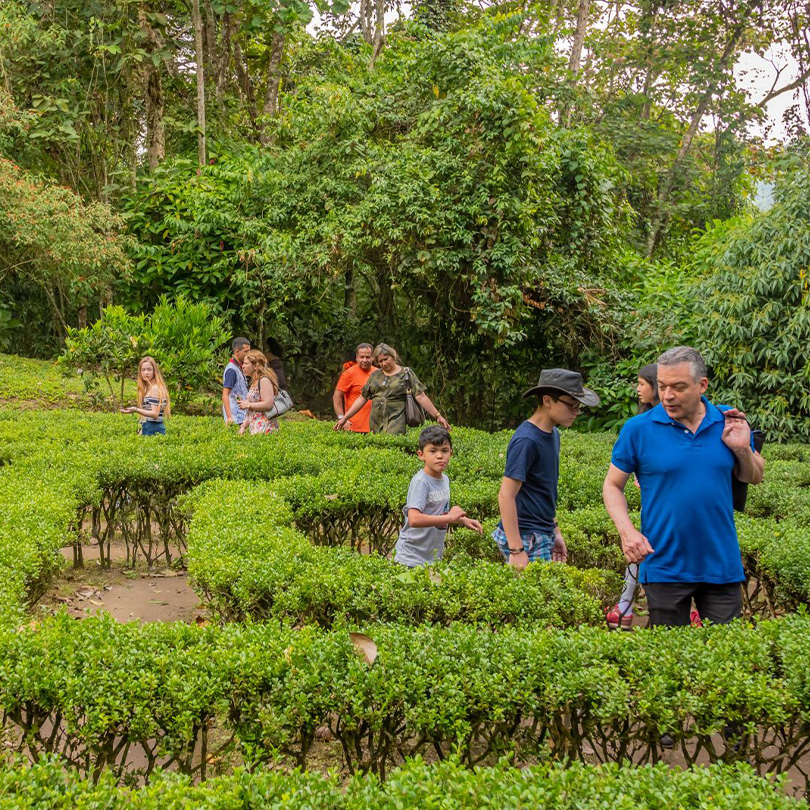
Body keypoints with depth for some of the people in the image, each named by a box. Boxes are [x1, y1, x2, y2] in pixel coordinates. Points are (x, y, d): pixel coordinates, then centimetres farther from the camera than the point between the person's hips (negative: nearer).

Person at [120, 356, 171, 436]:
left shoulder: (155, 389, -11)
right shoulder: (147, 388, 17)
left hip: (153, 430, -9)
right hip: (147, 429, 9)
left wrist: (136, 410, -30)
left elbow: (155, 414, -19)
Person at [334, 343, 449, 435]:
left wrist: (438, 416, -9)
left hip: (395, 422, -4)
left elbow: (421, 397, -2)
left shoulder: (406, 373, 3)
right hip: (375, 423, 4)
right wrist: (345, 418, 12)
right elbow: (362, 398, 17)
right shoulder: (374, 375, 14)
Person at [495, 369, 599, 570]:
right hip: (526, 539, -9)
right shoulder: (526, 441, -18)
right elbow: (506, 496, -19)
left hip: (544, 536, 9)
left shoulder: (553, 433, 10)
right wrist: (516, 551, -21)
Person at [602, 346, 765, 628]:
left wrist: (743, 449, -8)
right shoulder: (638, 429, -6)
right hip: (665, 569, -2)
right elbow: (612, 486, 1)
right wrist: (627, 531, -15)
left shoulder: (729, 421, 2)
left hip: (722, 565, 2)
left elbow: (754, 477, 14)